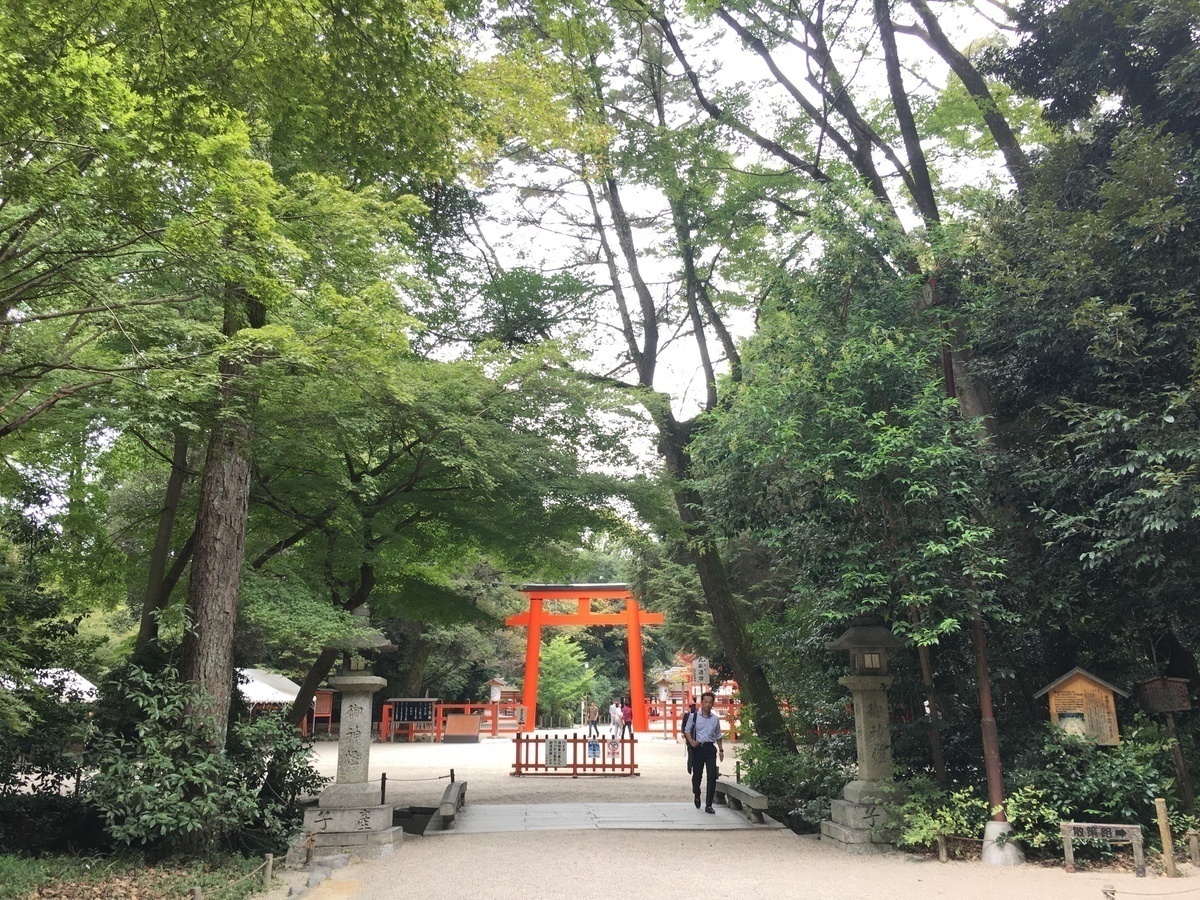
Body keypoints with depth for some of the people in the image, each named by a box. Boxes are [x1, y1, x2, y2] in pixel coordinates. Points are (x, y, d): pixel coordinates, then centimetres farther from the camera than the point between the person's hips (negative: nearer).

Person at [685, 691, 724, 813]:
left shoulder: (715, 718, 6)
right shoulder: (694, 716, -2)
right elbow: (687, 730, 3)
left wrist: (721, 749, 13)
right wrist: (691, 741, -14)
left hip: (710, 748, 1)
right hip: (697, 748, -1)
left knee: (712, 776, -8)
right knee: (697, 774, 8)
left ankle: (708, 805, -2)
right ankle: (696, 795, 39)